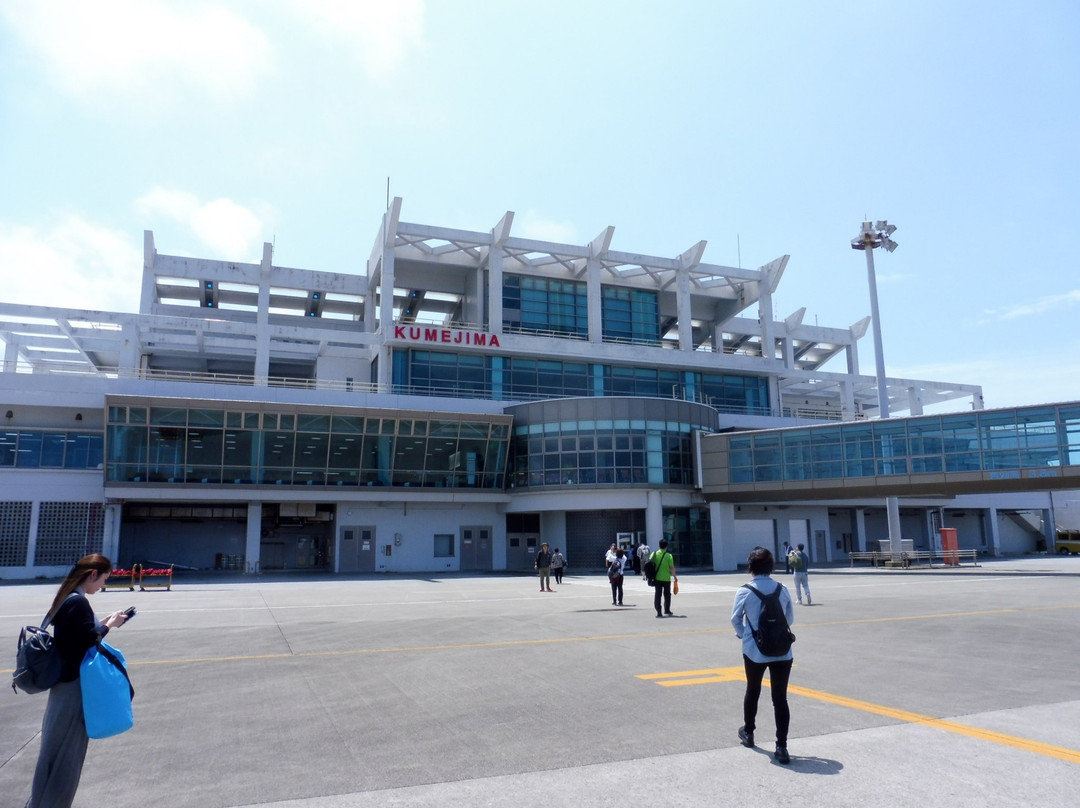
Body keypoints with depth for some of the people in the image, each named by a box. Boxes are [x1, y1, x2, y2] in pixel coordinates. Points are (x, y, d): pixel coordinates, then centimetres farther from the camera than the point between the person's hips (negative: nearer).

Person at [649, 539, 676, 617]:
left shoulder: (654, 554, 0)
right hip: (666, 578, -2)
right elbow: (672, 567, -10)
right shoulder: (669, 556, -9)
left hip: (657, 578, 2)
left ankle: (658, 611, -1)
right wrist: (674, 576, 3)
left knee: (657, 594, 5)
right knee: (667, 594, 16)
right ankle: (667, 610, 22)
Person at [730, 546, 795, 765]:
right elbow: (790, 618, 7)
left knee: (753, 691, 20)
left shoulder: (745, 591, -10)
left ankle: (748, 732, 38)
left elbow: (735, 619, -3)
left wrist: (743, 634, 16)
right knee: (780, 697, 4)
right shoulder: (782, 589, -3)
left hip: (754, 651, -1)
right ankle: (781, 747, 1)